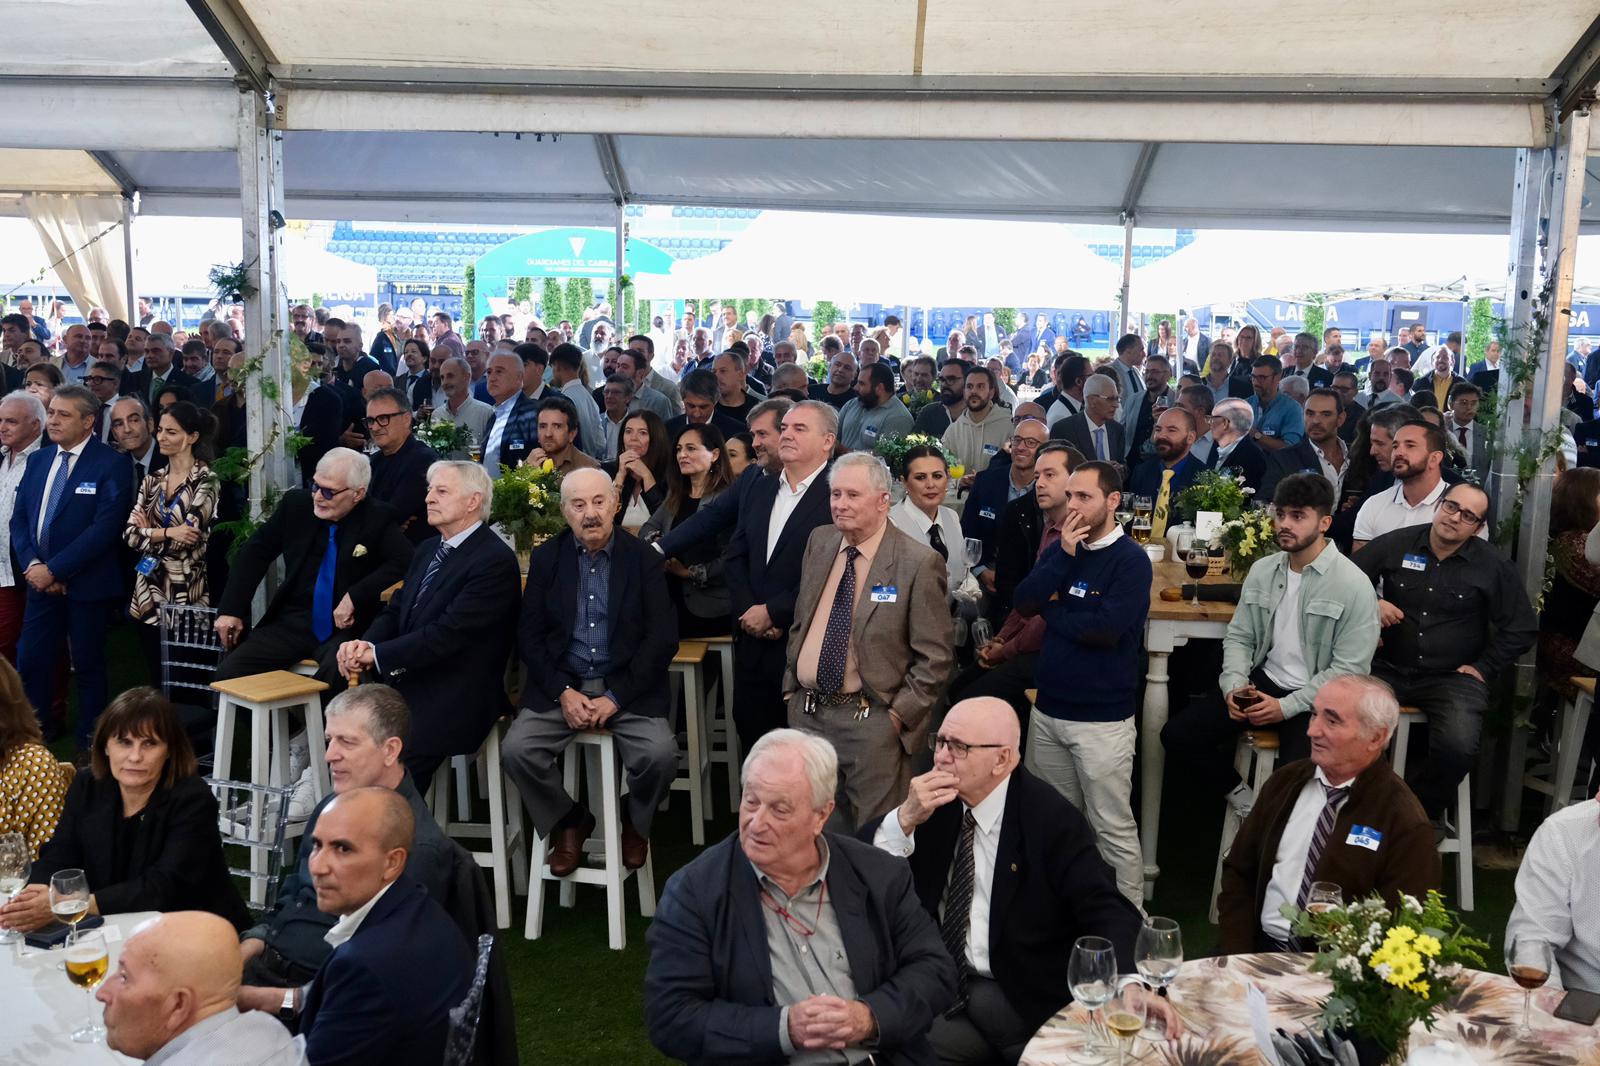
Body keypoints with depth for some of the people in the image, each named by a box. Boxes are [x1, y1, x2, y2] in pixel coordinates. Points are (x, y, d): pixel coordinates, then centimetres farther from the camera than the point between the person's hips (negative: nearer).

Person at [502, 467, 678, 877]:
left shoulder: (644, 558, -1)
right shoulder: (546, 557, 5)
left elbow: (663, 638, -5)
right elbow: (529, 634, 3)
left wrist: (616, 697, -13)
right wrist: (563, 692, -11)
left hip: (627, 685, -2)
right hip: (560, 684, 2)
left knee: (660, 754, -26)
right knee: (516, 749, -22)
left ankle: (635, 820, 9)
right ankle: (569, 821, 7)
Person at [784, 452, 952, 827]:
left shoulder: (919, 563, -14)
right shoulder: (819, 542, 6)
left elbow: (934, 658, -12)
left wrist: (899, 716, -13)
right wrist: (791, 687, 12)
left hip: (871, 722, -6)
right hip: (806, 711, 6)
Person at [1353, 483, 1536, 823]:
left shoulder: (1494, 566, 3)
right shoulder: (1395, 544, 4)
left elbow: (1521, 629, 8)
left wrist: (1483, 668, 2)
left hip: (1452, 677, 0)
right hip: (1389, 668, 1)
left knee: (1458, 746, -28)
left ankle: (1427, 808, 6)